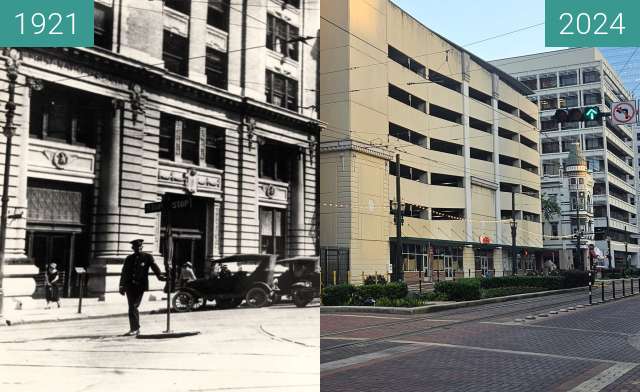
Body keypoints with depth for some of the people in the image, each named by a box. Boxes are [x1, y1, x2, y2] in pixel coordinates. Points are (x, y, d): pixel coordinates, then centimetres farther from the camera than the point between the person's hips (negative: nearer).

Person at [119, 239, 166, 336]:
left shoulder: (147, 257, 5)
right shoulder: (129, 259, 15)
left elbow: (154, 267, -7)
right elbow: (124, 273, 17)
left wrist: (160, 276, -25)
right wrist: (122, 286, 11)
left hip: (140, 286, -4)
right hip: (130, 286, 4)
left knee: (133, 307, -8)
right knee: (132, 307, 3)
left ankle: (134, 329, -1)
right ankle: (135, 329, 14)